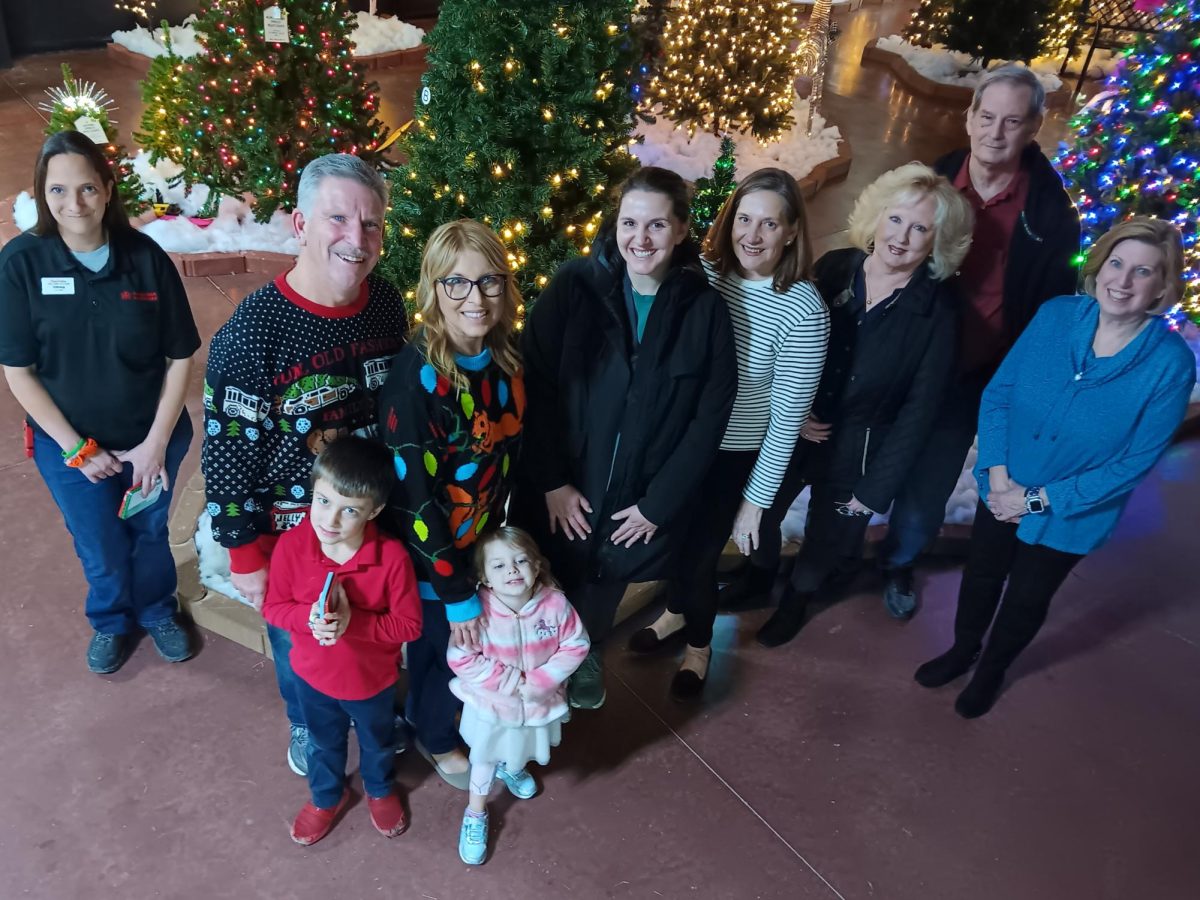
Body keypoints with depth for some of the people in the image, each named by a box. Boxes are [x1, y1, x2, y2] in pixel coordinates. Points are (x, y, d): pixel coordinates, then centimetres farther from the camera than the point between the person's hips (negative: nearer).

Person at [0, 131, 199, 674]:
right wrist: (77, 448, -11)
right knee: (101, 550, 18)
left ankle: (157, 611, 50)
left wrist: (157, 441, -10)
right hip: (69, 443, 0)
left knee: (150, 532, 21)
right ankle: (112, 620, 48)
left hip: (152, 436, 0)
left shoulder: (146, 257, -14)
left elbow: (180, 356, -8)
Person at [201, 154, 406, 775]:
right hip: (293, 532, -4)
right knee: (301, 643, 22)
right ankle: (307, 727, 53)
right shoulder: (253, 331, -25)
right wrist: (246, 556, -11)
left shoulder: (388, 304, -10)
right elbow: (226, 453, -17)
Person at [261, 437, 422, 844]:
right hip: (312, 674, 2)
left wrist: (354, 621, -36)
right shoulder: (291, 545, -25)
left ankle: (380, 790, 61)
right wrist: (308, 617, -31)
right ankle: (327, 796, 61)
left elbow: (409, 625, -23)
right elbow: (273, 607, -11)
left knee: (377, 743, 29)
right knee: (323, 744, 31)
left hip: (373, 678, -1)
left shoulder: (392, 556, -31)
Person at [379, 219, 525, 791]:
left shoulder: (505, 361, -8)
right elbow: (413, 495, -25)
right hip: (428, 553, -6)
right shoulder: (416, 376, -28)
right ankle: (436, 739, 48)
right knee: (449, 651, 16)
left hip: (482, 543, 6)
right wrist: (456, 592, -19)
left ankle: (424, 715, 57)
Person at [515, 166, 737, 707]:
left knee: (605, 582, 22)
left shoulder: (705, 309, -9)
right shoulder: (573, 287, -11)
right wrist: (552, 481, -13)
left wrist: (659, 503, -9)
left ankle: (586, 653, 54)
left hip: (642, 499, 1)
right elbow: (535, 387, -11)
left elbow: (710, 416, -7)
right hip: (562, 490, -1)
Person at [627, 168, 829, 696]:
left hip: (741, 456, -3)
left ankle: (699, 639, 47)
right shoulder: (703, 273, -10)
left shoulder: (804, 311, -21)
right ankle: (677, 611, 55)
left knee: (703, 547, 14)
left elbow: (787, 417, -16)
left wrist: (756, 500, -11)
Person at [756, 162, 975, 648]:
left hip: (858, 447, -2)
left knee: (830, 531, 18)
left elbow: (920, 407, -12)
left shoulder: (939, 310, -16)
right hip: (794, 427, 2)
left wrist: (877, 487, -11)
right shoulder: (834, 267, -10)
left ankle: (797, 597, 49)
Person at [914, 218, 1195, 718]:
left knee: (1027, 600, 20)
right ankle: (962, 651, 52)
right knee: (981, 577, 22)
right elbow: (997, 393, -9)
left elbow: (1135, 462, -18)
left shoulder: (1170, 363, -22)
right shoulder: (1056, 316, -15)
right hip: (1002, 492, 2)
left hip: (1069, 514, -2)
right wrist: (998, 478, -17)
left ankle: (991, 670, 50)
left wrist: (1039, 500, -19)